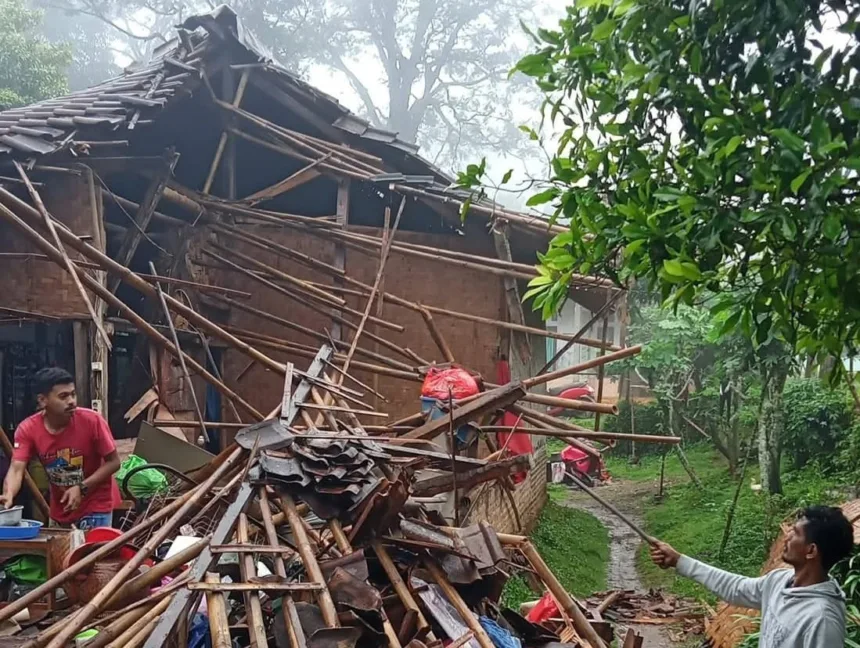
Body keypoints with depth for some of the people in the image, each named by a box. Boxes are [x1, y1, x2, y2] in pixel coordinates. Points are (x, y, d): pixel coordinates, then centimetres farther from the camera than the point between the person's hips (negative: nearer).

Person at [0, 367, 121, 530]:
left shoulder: (92, 420, -23)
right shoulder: (28, 429, -16)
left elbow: (113, 462, -15)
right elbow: (16, 469, -25)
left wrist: (81, 488, -26)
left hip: (96, 504, -3)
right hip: (61, 507, 3)